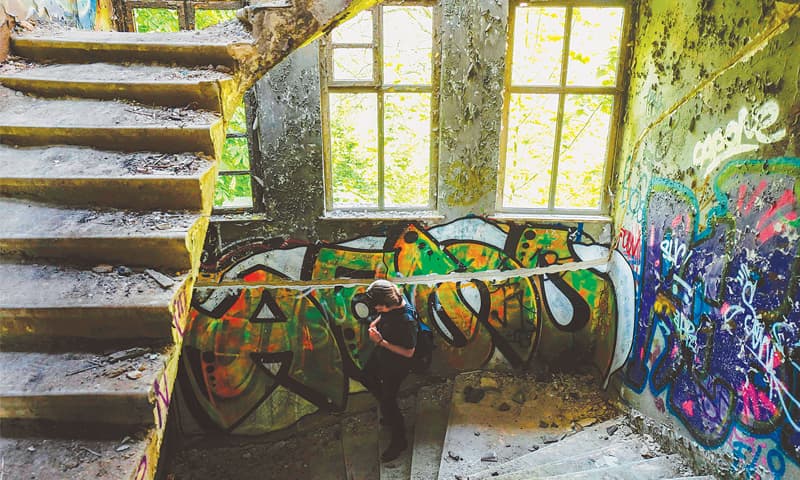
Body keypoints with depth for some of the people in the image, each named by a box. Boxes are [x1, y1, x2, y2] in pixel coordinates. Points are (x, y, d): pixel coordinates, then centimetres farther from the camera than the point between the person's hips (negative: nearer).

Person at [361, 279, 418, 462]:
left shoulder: (407, 320, -39)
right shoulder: (390, 302, -17)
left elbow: (409, 352, -28)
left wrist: (381, 342, -30)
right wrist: (375, 322, -11)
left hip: (396, 363, -9)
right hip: (381, 353, 9)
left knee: (387, 400, 6)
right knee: (368, 379, 28)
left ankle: (399, 441, 30)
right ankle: (390, 413, 50)